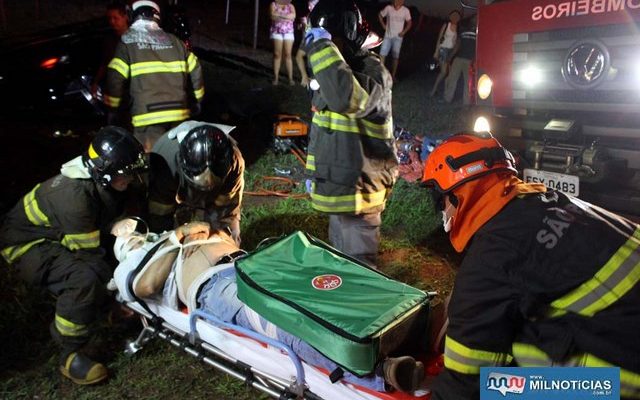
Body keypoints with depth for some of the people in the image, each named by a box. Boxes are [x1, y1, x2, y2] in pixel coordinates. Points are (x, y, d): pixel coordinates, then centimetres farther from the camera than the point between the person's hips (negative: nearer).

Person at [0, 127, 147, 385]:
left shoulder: (104, 183, -8)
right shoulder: (74, 195, -34)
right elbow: (87, 253, -26)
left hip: (57, 237, 9)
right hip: (27, 243, -9)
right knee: (84, 279, -31)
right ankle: (69, 357, -16)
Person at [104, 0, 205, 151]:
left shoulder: (128, 41, 3)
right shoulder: (173, 40, 14)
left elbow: (116, 77, -5)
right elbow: (194, 69, 14)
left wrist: (112, 108, 7)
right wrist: (196, 99, 26)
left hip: (147, 114, -4)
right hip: (178, 112, 5)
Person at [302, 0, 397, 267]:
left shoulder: (372, 70, -19)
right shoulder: (339, 66, 12)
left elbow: (345, 97, -44)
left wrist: (321, 47, -33)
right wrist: (316, 173, 23)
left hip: (358, 189, -9)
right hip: (338, 184, 9)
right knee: (338, 258, 24)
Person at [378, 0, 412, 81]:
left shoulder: (405, 10, -5)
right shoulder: (388, 8, -4)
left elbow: (409, 23, 4)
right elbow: (380, 15, 10)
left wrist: (404, 32, -7)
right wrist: (383, 25, 2)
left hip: (398, 37, -1)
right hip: (388, 36, 1)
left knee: (395, 57, 4)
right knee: (382, 54, -5)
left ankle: (393, 75, 15)